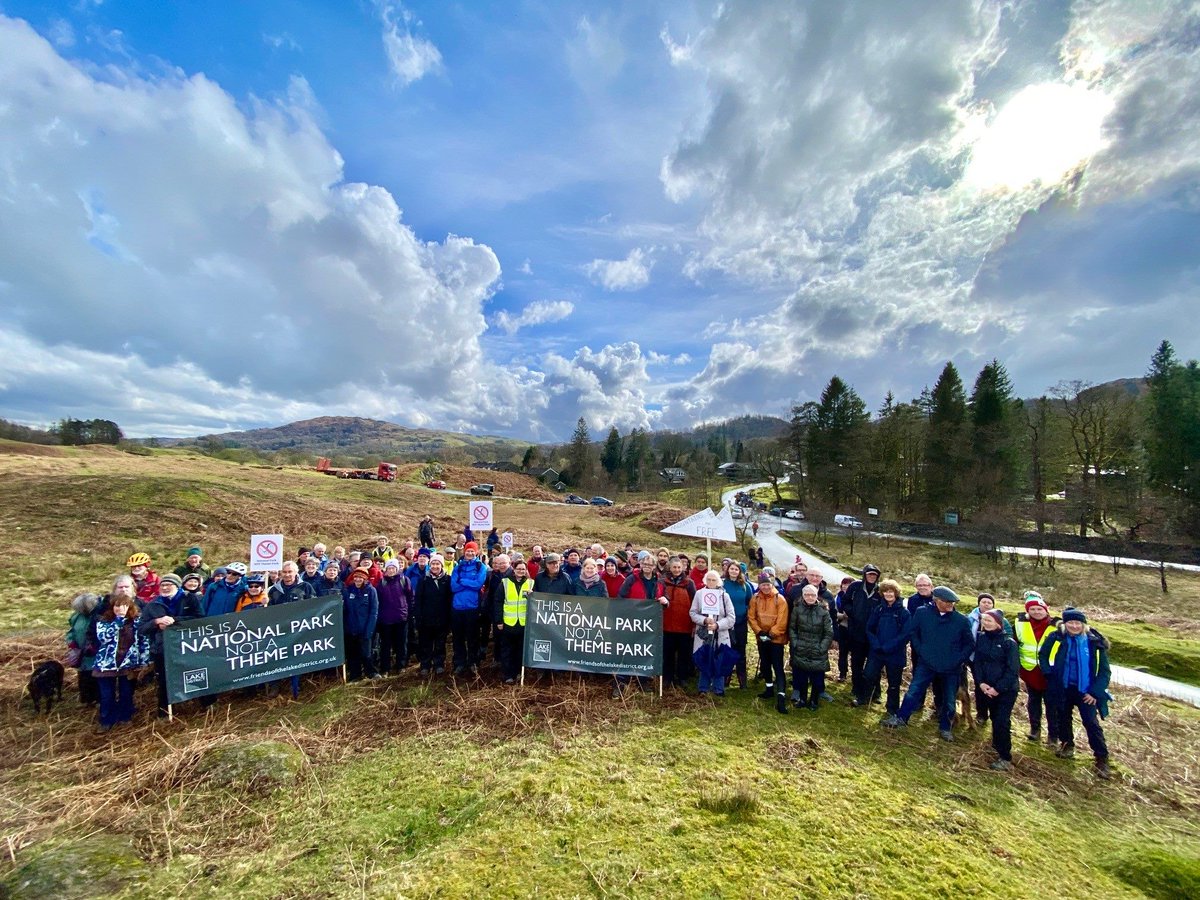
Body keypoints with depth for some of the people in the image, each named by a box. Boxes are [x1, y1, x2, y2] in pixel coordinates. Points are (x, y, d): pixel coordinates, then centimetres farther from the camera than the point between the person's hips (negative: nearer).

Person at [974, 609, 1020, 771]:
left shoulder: (1009, 643, -12)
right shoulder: (981, 638, 1)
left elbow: (1012, 670, -13)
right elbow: (976, 662, 3)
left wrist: (998, 688, -16)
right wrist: (981, 682, -9)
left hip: (1006, 690, -4)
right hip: (987, 688, 4)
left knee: (1001, 722, -6)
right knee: (995, 720, 13)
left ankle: (1005, 758, 4)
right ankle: (998, 746, 29)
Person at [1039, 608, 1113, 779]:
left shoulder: (1095, 642, -11)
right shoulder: (1056, 638, -10)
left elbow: (1104, 670, -4)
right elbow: (1043, 655, 6)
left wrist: (1095, 692, -10)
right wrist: (1049, 674, -3)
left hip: (1085, 690, -2)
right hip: (1062, 688, 2)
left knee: (1092, 723, -4)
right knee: (1063, 717, 17)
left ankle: (1102, 759, 9)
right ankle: (1067, 744, 38)